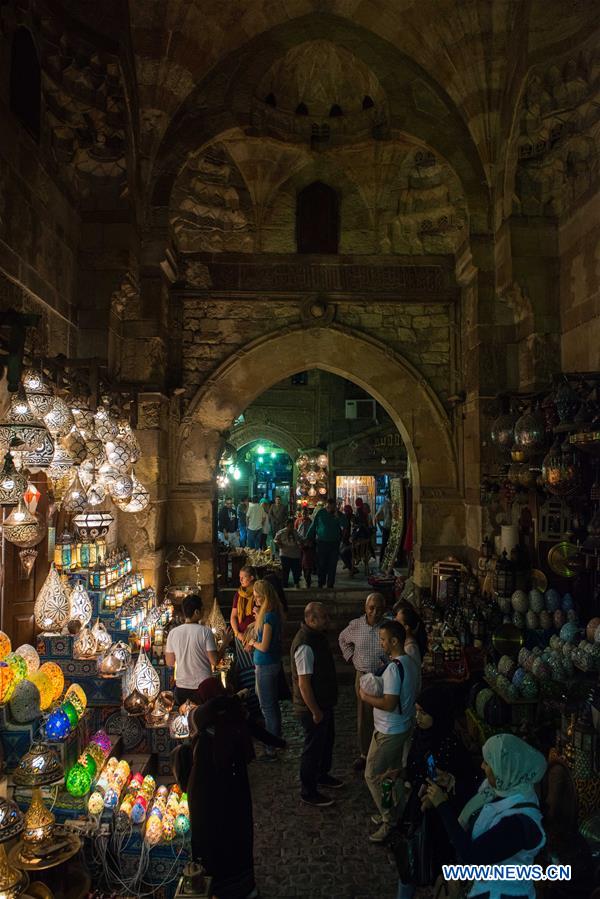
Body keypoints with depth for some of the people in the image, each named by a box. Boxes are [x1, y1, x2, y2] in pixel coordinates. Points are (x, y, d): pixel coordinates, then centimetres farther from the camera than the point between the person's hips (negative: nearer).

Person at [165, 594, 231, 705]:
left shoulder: (173, 633, -5)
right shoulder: (205, 632, -15)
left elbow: (170, 663, 4)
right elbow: (215, 661, -13)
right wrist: (225, 643, 1)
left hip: (181, 687, 3)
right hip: (203, 687, -3)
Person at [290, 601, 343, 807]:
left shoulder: (317, 636, 0)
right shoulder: (304, 645, -31)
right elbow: (303, 683, -28)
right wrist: (315, 711, -21)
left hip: (324, 702, 9)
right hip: (312, 707, -9)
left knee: (327, 739, 26)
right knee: (313, 747, 7)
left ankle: (322, 774, 48)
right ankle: (308, 793, 26)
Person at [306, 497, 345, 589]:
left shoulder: (338, 514, 2)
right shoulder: (320, 513, -1)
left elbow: (344, 526, -10)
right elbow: (313, 526, 5)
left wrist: (337, 517, -17)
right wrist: (308, 538, 3)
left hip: (334, 543, 1)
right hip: (322, 542, -1)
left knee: (332, 565, 3)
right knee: (321, 564, 3)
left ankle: (330, 585, 12)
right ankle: (320, 584, 17)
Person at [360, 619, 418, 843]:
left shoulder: (395, 667, -29)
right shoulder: (409, 662, 1)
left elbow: (388, 704, -30)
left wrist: (366, 697, -15)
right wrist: (377, 687, 7)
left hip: (388, 731, -9)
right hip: (402, 726, 9)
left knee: (373, 776, 5)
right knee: (393, 771, 23)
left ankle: (389, 820, 14)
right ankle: (397, 813, 37)